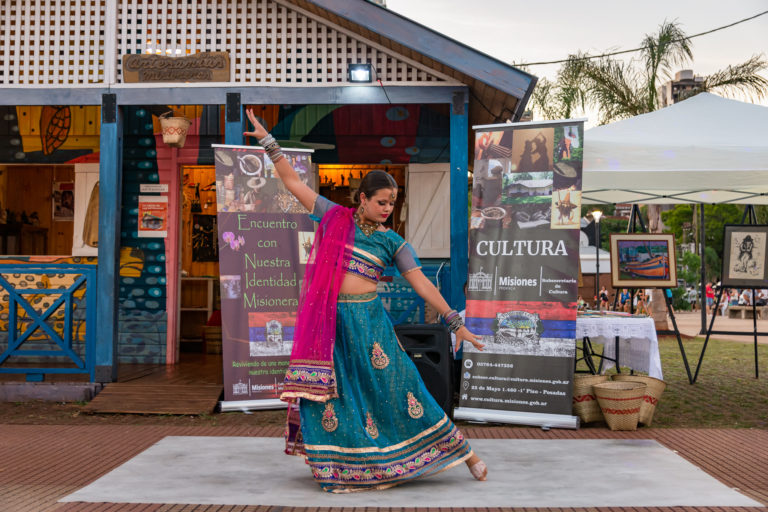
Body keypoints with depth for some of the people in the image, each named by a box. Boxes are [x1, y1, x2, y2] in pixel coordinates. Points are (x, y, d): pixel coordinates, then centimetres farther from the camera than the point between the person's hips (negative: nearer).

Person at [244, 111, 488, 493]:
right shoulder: (334, 217, 5)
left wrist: (455, 323, -7)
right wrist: (267, 141, 7)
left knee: (395, 386, 0)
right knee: (326, 388, 1)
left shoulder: (392, 242, 2)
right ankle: (336, 467, 16)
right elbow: (293, 182, 8)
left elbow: (421, 283, -2)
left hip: (367, 321, -1)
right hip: (328, 321, 1)